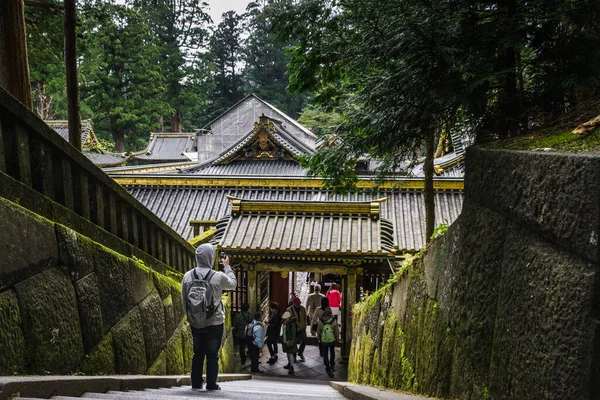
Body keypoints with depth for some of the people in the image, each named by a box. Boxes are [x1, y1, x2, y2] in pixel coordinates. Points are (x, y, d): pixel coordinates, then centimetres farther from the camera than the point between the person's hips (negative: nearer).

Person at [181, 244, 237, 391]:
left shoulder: (187, 276, -5)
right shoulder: (218, 277, -16)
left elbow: (184, 300, 4)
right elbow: (233, 284, 6)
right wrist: (227, 266, 17)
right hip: (214, 323, -4)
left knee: (198, 353, 17)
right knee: (212, 354, 7)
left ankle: (196, 383, 23)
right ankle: (211, 384, 11)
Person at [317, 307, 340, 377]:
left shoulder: (320, 321, -19)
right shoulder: (334, 321, -22)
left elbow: (318, 332, -6)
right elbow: (337, 331, -10)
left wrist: (319, 339, 12)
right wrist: (337, 339, 8)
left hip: (323, 341, -1)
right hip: (332, 341, 1)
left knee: (325, 355, 13)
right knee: (332, 353, 26)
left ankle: (328, 369, 14)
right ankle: (332, 366, 38)